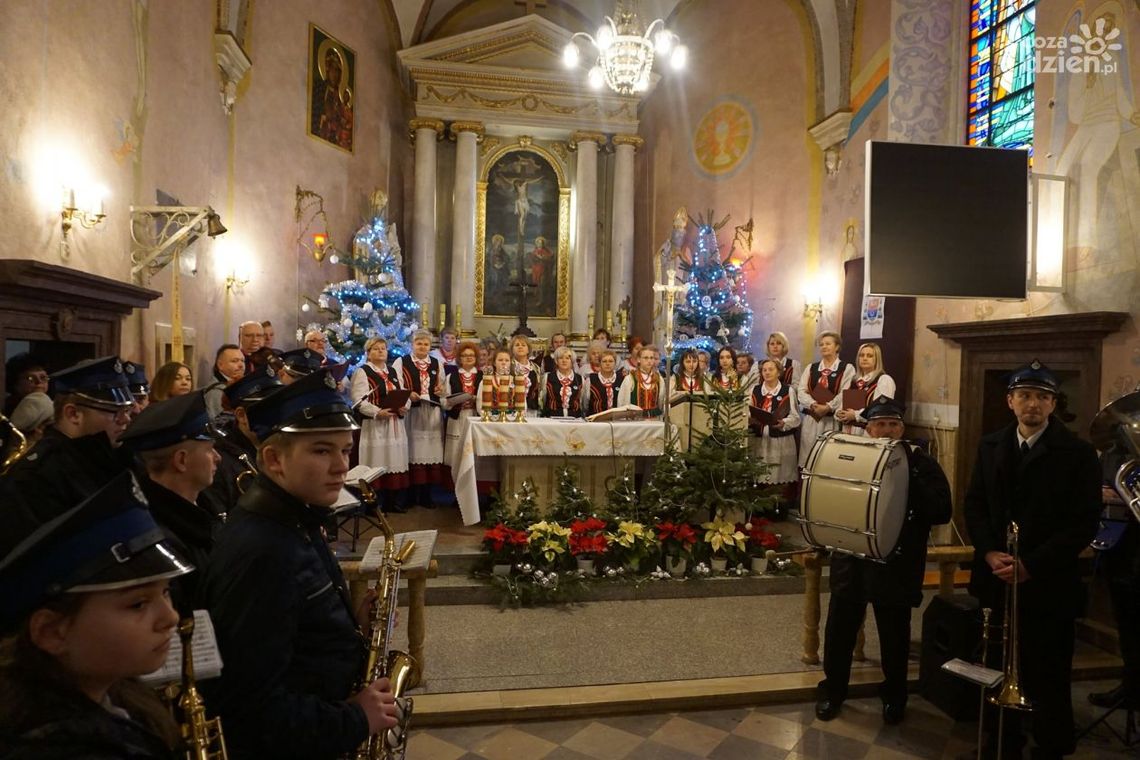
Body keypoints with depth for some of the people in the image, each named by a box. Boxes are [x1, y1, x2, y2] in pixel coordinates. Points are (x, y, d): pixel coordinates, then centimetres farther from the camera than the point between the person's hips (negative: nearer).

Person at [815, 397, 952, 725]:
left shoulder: (921, 464, -3)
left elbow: (942, 512, -10)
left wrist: (908, 481, -21)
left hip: (897, 565, -1)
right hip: (850, 560, 1)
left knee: (894, 634, 14)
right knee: (840, 627, 10)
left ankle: (895, 696, 36)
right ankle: (833, 689, 29)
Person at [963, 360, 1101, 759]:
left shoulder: (1078, 453, -5)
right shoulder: (991, 446, 7)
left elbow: (1084, 523, -9)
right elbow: (974, 504, 8)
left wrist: (1031, 565, -17)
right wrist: (991, 553, -8)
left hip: (1048, 585, -3)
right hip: (997, 580, 4)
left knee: (1047, 680, 6)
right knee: (998, 674, 12)